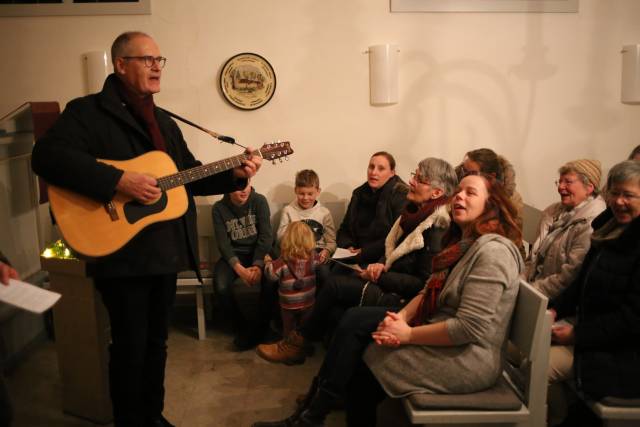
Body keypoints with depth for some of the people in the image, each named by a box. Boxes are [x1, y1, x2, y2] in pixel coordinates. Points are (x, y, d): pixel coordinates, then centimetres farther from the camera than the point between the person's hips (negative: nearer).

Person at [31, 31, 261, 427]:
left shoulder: (164, 120, 16)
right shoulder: (88, 111, -8)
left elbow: (189, 176, 17)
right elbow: (46, 156, -23)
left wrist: (234, 175, 0)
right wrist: (118, 180, -30)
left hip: (166, 251, 8)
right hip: (122, 255, -7)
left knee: (157, 341, 18)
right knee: (130, 346, 4)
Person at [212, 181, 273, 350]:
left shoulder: (259, 201, -5)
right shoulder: (219, 208, -3)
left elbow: (266, 236, -10)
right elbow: (223, 242, -9)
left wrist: (257, 265, -23)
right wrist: (239, 268, -23)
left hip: (259, 252, -1)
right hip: (233, 255, 1)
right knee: (221, 287, -28)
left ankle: (261, 327, -10)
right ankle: (242, 327, -4)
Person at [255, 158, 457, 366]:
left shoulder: (436, 228, -17)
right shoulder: (415, 212, 10)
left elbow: (423, 284, -19)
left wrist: (380, 275, -15)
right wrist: (381, 265, -4)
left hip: (402, 300, -8)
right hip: (387, 283, 8)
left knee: (335, 284, -13)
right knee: (335, 309, -13)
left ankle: (297, 343, 3)